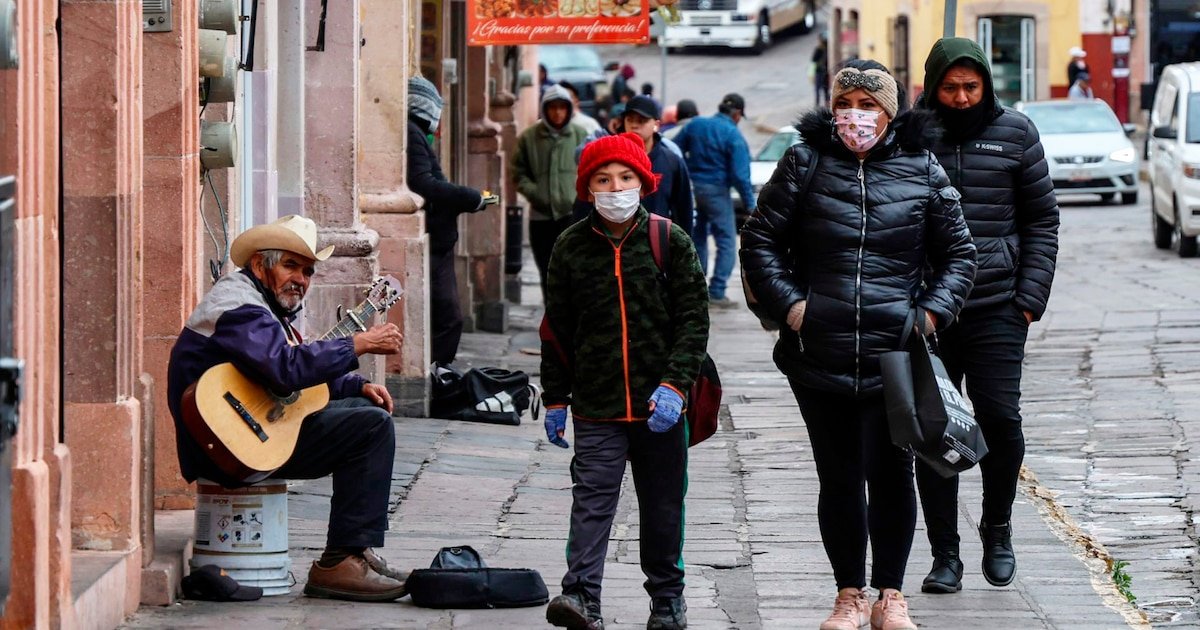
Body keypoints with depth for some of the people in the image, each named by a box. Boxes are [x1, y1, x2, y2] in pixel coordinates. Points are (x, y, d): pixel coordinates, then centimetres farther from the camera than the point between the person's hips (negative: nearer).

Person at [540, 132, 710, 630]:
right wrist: (555, 399, 9)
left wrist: (674, 384, -13)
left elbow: (694, 321, -2)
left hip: (659, 404, 0)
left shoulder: (670, 242, 0)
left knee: (662, 505, 10)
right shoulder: (572, 247, 4)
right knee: (591, 499, -11)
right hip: (596, 405, 0)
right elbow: (556, 331, 10)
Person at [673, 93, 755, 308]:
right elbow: (740, 175, -15)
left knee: (697, 238, 19)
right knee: (726, 242, 1)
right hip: (716, 191, -6)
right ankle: (717, 293, -6)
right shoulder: (734, 136, -12)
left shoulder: (695, 125, 5)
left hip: (691, 186, 6)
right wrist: (750, 205, -10)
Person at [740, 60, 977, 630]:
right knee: (838, 478, 7)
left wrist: (935, 310, -1)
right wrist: (787, 303, -4)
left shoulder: (922, 171, 5)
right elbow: (760, 239, 8)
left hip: (895, 353, 0)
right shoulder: (804, 164, 4)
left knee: (890, 473, 0)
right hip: (819, 353, 1)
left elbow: (958, 253, 13)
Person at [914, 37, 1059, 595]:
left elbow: (1042, 219, 10)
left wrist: (1031, 296, 0)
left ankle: (997, 529, 18)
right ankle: (945, 554, 8)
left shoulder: (1014, 133, 5)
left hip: (996, 308, 0)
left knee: (1000, 418, -6)